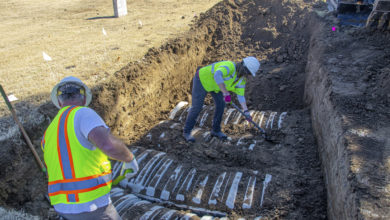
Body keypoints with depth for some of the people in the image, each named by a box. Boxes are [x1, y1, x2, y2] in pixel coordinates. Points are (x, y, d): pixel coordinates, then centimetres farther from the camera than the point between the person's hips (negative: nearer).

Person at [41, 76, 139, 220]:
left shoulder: (49, 134, 12)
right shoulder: (83, 114, -13)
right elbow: (109, 145, -33)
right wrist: (130, 159, -12)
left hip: (64, 207, 7)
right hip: (92, 205, -7)